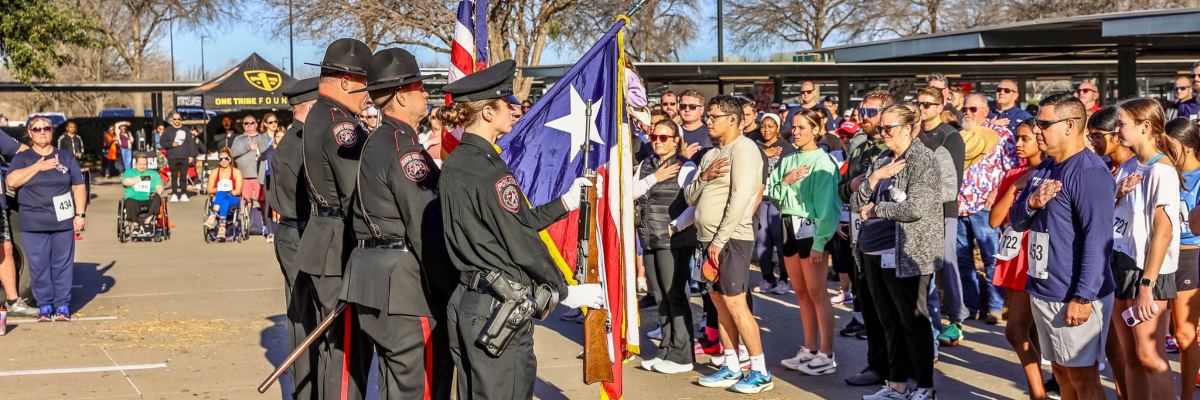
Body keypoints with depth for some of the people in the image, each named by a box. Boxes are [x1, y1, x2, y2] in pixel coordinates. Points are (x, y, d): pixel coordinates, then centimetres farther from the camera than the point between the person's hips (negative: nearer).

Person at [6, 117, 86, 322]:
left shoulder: (66, 157, 11)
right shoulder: (22, 158, 8)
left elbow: (78, 187, 11)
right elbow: (11, 181, -9)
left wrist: (80, 214, 1)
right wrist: (38, 167, -11)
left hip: (63, 222, 1)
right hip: (33, 225, -1)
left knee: (63, 264, 2)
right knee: (39, 266, 1)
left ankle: (62, 305, 9)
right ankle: (44, 305, 11)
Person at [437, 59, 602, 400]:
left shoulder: (453, 165, 10)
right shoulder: (490, 171, -17)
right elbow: (522, 242, -14)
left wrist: (566, 203, 23)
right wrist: (564, 292, -3)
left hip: (465, 302, 9)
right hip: (498, 307, -9)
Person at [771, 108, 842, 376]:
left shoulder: (822, 162, -9)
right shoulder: (788, 161, 12)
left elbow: (825, 204, -15)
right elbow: (772, 193, 8)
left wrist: (819, 242, -20)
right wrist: (785, 181, -11)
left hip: (811, 229, -7)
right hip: (789, 227, 7)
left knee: (817, 293, -5)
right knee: (801, 293, 12)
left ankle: (827, 356, 0)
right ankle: (809, 350, 20)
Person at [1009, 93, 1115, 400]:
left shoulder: (1089, 171, -16)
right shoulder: (1043, 169, 12)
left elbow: (1098, 237, -22)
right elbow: (1016, 221, 14)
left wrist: (1083, 297, -24)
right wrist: (1031, 202, -9)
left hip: (1074, 297, -9)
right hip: (1042, 291, 9)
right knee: (1061, 372, 17)